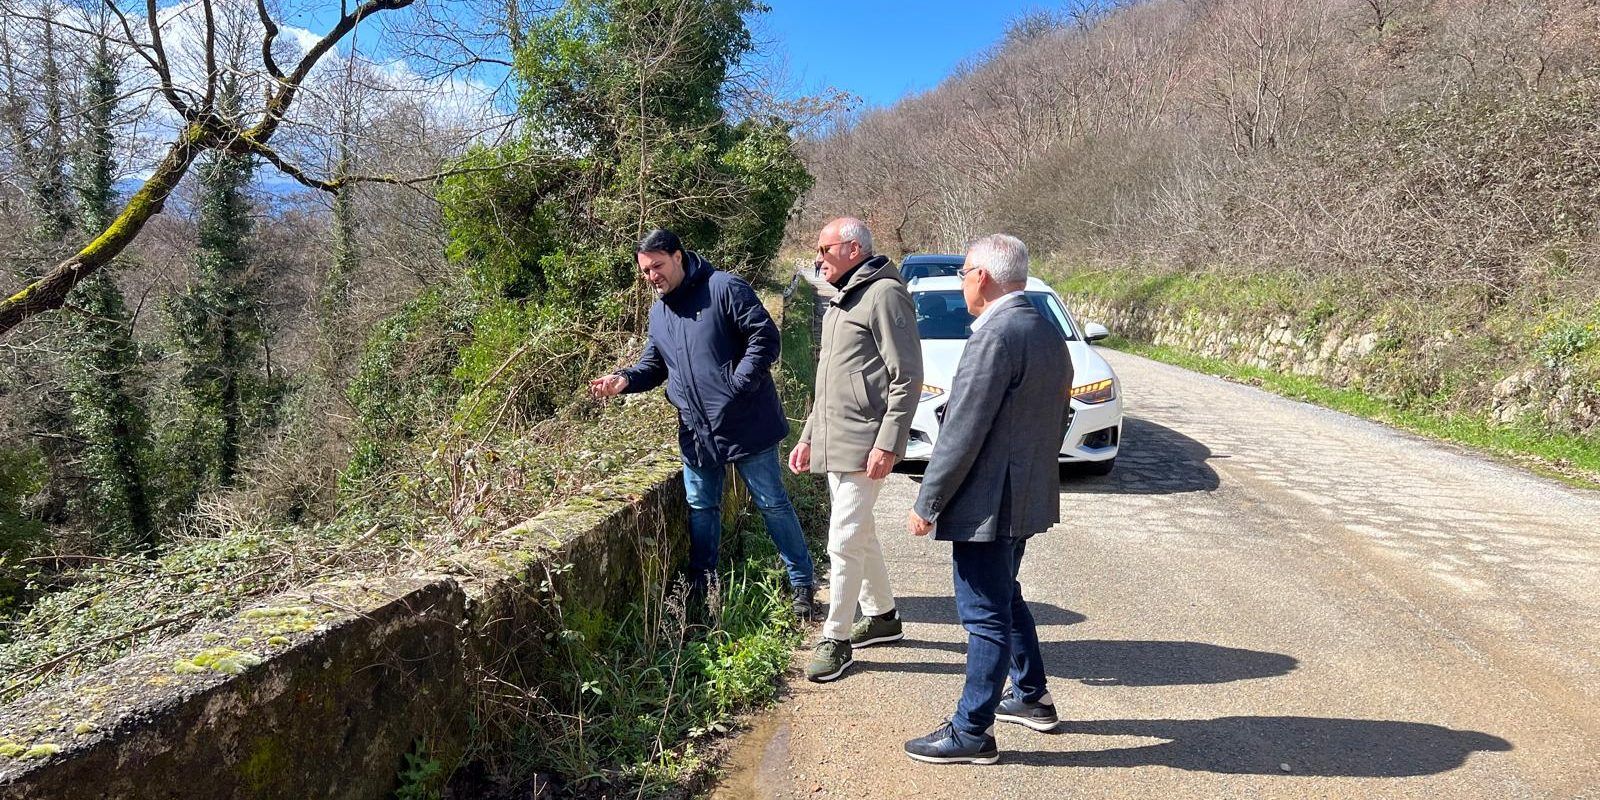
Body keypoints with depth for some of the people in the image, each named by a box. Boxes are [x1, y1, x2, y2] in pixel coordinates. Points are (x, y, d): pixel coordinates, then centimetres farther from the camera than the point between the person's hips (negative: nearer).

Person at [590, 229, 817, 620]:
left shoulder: (724, 289, -11)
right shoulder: (658, 312, 13)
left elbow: (765, 337, -15)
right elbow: (653, 364, 19)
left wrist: (738, 384, -19)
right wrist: (625, 379, -2)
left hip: (745, 425, -6)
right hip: (695, 431, 7)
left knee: (772, 504, 3)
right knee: (701, 509, 15)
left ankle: (802, 584, 15)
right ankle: (701, 586, 29)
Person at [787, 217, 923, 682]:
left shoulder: (884, 294, -11)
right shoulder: (840, 302, 19)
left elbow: (907, 378, -16)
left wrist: (888, 443, -20)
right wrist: (808, 437, 21)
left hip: (864, 445, -10)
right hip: (832, 445, 10)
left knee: (845, 542, -7)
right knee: (860, 535, 18)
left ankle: (836, 640, 4)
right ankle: (882, 617, 33)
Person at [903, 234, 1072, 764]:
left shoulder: (995, 335, -21)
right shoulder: (1049, 333, 9)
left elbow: (963, 432, -22)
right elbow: (1057, 421, 16)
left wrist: (926, 503, -14)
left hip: (988, 502, -10)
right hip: (1028, 496, 10)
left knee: (986, 616, 1)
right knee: (1005, 600, 24)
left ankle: (972, 733, 13)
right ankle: (1031, 698, 38)